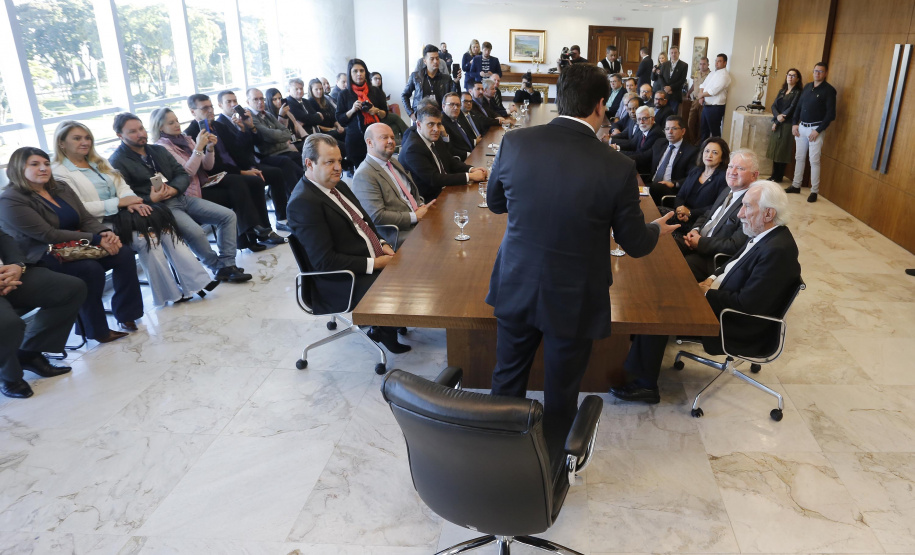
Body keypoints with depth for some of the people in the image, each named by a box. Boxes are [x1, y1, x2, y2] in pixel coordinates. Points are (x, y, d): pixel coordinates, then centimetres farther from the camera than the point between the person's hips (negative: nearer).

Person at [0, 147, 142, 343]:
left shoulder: (61, 189, 11)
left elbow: (86, 219, 7)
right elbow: (48, 234, -21)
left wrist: (106, 233, -17)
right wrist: (96, 239, -24)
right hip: (42, 257, -7)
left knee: (124, 254, -14)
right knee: (91, 269, -32)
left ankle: (126, 315, -8)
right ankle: (98, 331, -18)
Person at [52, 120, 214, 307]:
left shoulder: (98, 162, 22)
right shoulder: (58, 172, -1)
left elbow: (121, 186, 14)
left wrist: (131, 201, -10)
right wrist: (119, 202, -15)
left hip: (119, 212, 6)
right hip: (99, 223, -6)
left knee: (165, 228, -21)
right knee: (145, 238, -31)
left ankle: (193, 280, -26)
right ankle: (171, 293, -24)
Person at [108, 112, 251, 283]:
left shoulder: (158, 150, 16)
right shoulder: (117, 162, -4)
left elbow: (183, 174, 12)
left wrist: (173, 189, -9)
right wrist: (151, 199, -24)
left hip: (180, 196, 7)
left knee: (228, 215, -6)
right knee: (195, 231, -33)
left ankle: (227, 265, -5)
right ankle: (218, 268, -9)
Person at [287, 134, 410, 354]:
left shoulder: (338, 186, 9)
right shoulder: (303, 203, -19)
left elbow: (364, 222, 19)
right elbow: (324, 261, -22)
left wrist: (382, 244, -1)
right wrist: (374, 263, -19)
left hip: (375, 261, 9)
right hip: (347, 284, -9)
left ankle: (384, 326, 17)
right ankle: (383, 331, 9)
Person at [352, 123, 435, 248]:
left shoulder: (394, 162, 17)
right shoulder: (364, 176, -12)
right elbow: (377, 216, -19)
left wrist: (422, 206, 3)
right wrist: (415, 217, -15)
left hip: (420, 220, 9)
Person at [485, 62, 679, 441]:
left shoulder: (514, 143, -12)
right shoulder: (617, 168, -19)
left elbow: (495, 203, 5)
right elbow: (635, 244, -6)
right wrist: (657, 228, 17)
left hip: (516, 290, 3)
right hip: (574, 302, -2)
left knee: (508, 379, 24)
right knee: (561, 394, 18)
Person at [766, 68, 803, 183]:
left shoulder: (798, 93, -4)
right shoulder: (782, 91, 15)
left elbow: (792, 109, -11)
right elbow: (774, 106, 7)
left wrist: (778, 122, -12)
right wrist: (777, 116, -14)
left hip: (788, 125, -6)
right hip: (777, 123, 6)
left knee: (782, 151, -3)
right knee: (774, 149, 6)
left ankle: (778, 177, 4)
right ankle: (774, 176, 12)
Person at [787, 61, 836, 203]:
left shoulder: (829, 90, -6)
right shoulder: (807, 87, 12)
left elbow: (830, 114, -10)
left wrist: (818, 130, -15)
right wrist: (794, 123, 4)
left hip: (815, 129, -6)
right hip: (801, 127, 6)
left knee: (814, 161, -6)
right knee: (799, 158, 10)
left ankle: (814, 191, -1)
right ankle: (796, 186, 20)